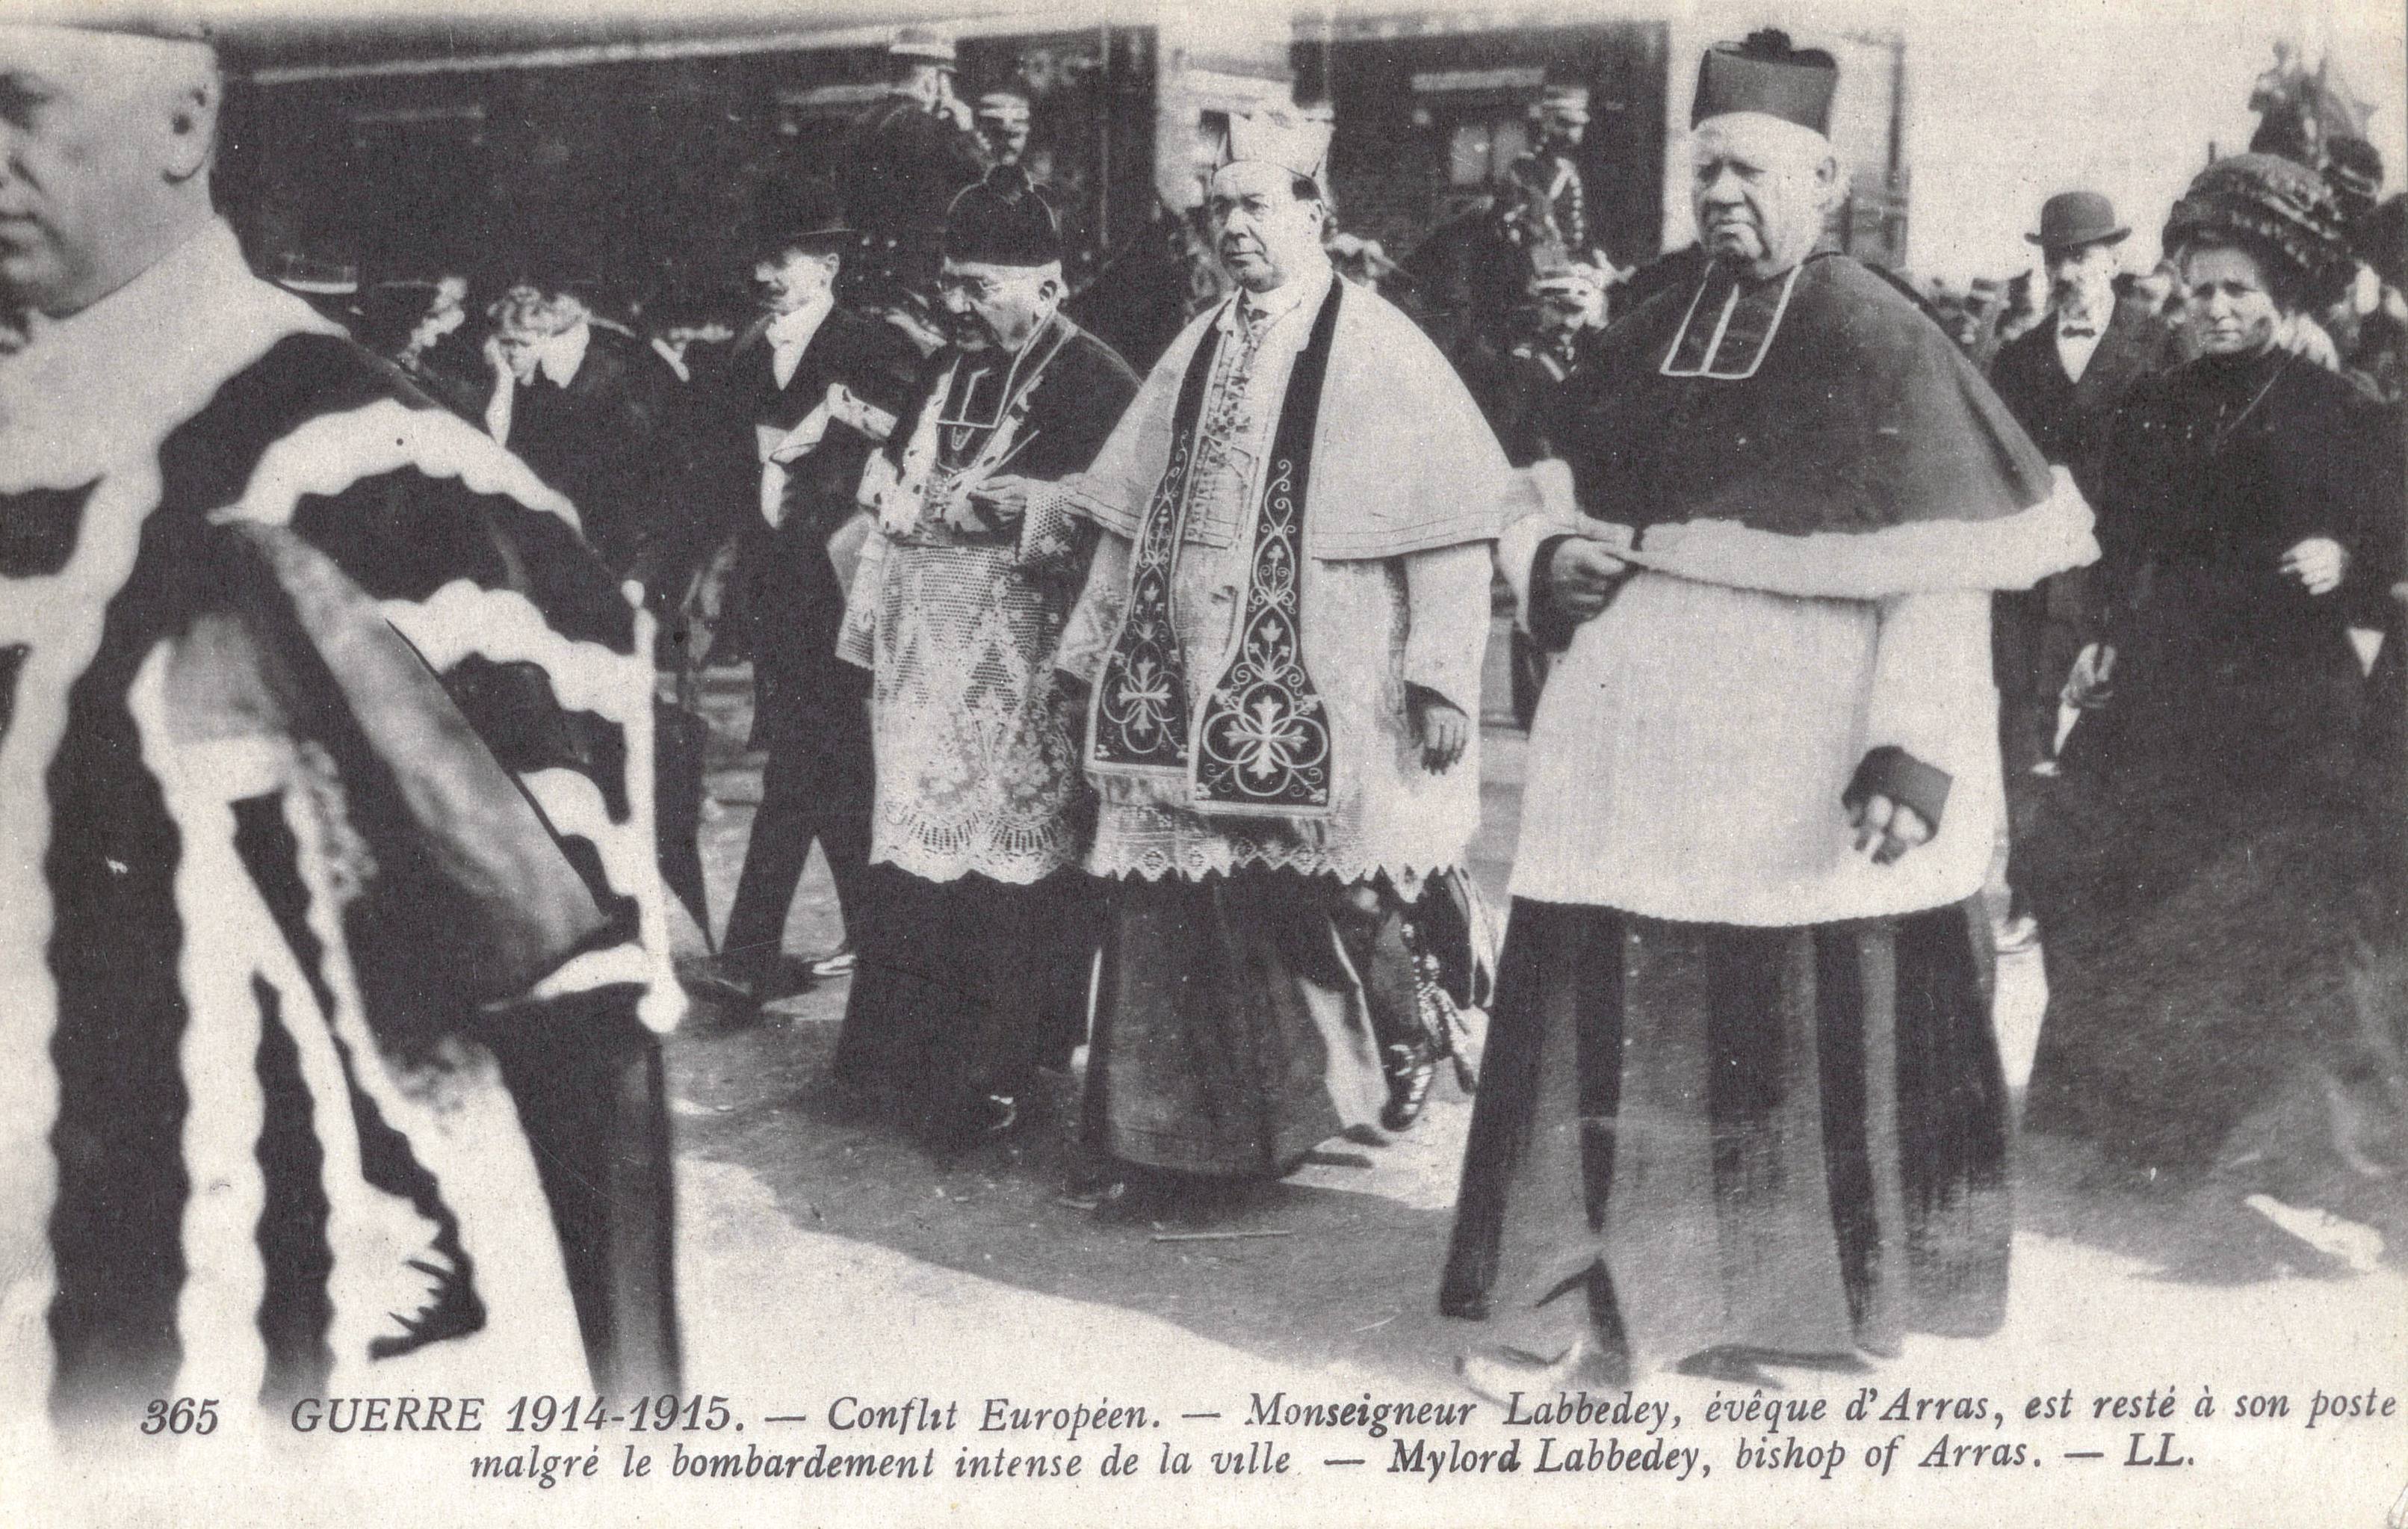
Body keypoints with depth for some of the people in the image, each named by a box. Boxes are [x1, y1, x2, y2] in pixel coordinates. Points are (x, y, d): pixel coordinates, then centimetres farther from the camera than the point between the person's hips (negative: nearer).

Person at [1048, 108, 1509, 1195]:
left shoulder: (1379, 351, -5)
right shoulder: (1195, 351, 13)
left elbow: (1450, 522, -9)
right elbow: (1132, 516, 17)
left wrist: (1442, 676, -14)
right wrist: (1095, 654, 15)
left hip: (1314, 698, -5)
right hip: (1185, 689, 5)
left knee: (1319, 904, 1)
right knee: (1176, 901, 5)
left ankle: (1397, 1046, 31)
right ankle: (1171, 1133, 16)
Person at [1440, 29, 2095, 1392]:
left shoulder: (1883, 346, -5)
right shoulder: (1646, 348, 12)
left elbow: (1943, 569, -11)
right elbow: (1551, 506, 22)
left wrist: (1921, 743, -21)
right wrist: (1547, 560, -1)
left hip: (1803, 762, -5)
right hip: (1635, 747, 5)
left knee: (1800, 1029, 3)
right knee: (1605, 1014, 3)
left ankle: (1774, 1302, 19)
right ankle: (1592, 1300, 13)